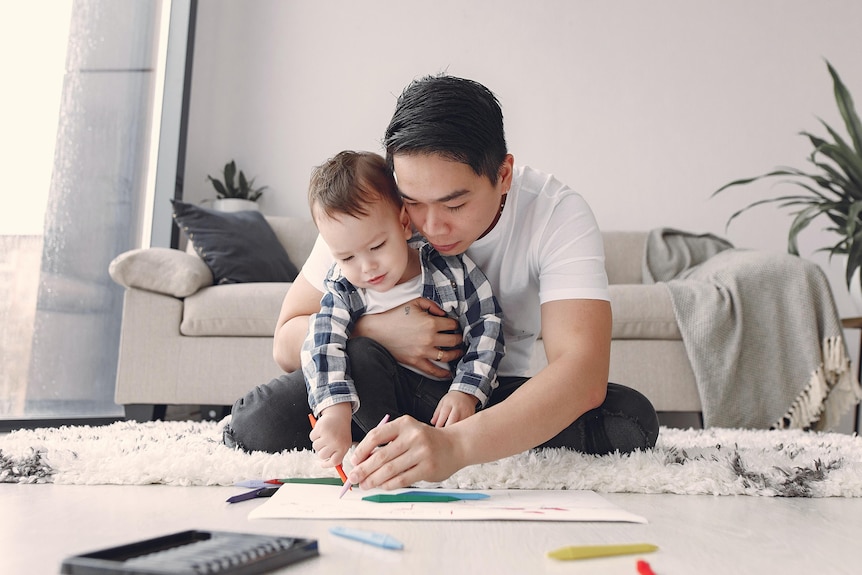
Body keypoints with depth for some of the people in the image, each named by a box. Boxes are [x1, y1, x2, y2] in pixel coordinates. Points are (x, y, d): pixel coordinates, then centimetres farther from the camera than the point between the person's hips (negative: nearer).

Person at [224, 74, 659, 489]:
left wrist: (456, 444, -52)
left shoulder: (558, 213, -22)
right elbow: (286, 343, -10)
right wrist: (375, 330, -30)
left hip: (499, 398, 1)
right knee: (256, 419, -24)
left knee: (633, 419, -27)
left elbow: (585, 373, -36)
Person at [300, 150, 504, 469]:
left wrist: (465, 391, -22)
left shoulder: (449, 267, -12)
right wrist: (335, 411, -43)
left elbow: (487, 326, -9)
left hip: (445, 392, 0)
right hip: (380, 393, 1)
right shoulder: (343, 290, -9)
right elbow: (322, 345, -25)